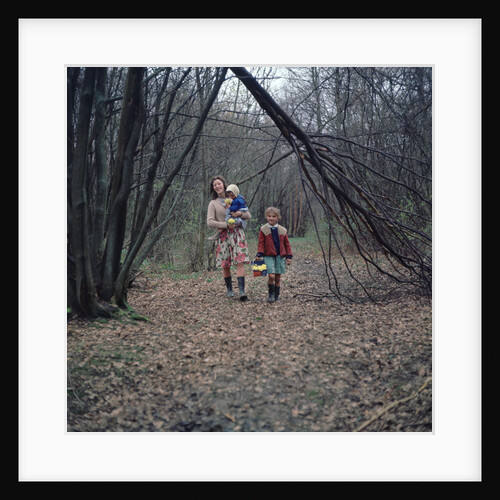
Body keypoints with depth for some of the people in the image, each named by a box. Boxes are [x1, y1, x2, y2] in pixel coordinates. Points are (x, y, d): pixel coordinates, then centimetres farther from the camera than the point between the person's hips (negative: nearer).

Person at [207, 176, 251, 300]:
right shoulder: (213, 203, 7)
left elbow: (249, 216, 11)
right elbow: (210, 222, -4)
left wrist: (240, 213, -11)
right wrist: (226, 225, -11)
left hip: (237, 234, 0)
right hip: (223, 235, 0)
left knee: (240, 262, -13)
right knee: (225, 265, 2)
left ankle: (242, 291, -18)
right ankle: (229, 289, 19)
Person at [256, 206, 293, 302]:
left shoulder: (282, 230, 7)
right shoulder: (263, 229, 0)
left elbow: (287, 244, 12)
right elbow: (261, 243, 0)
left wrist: (289, 256, 6)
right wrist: (259, 254, -14)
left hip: (280, 256, 3)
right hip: (269, 256, -3)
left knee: (278, 277, 5)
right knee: (271, 276, -16)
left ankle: (277, 295, 21)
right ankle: (271, 294, 4)